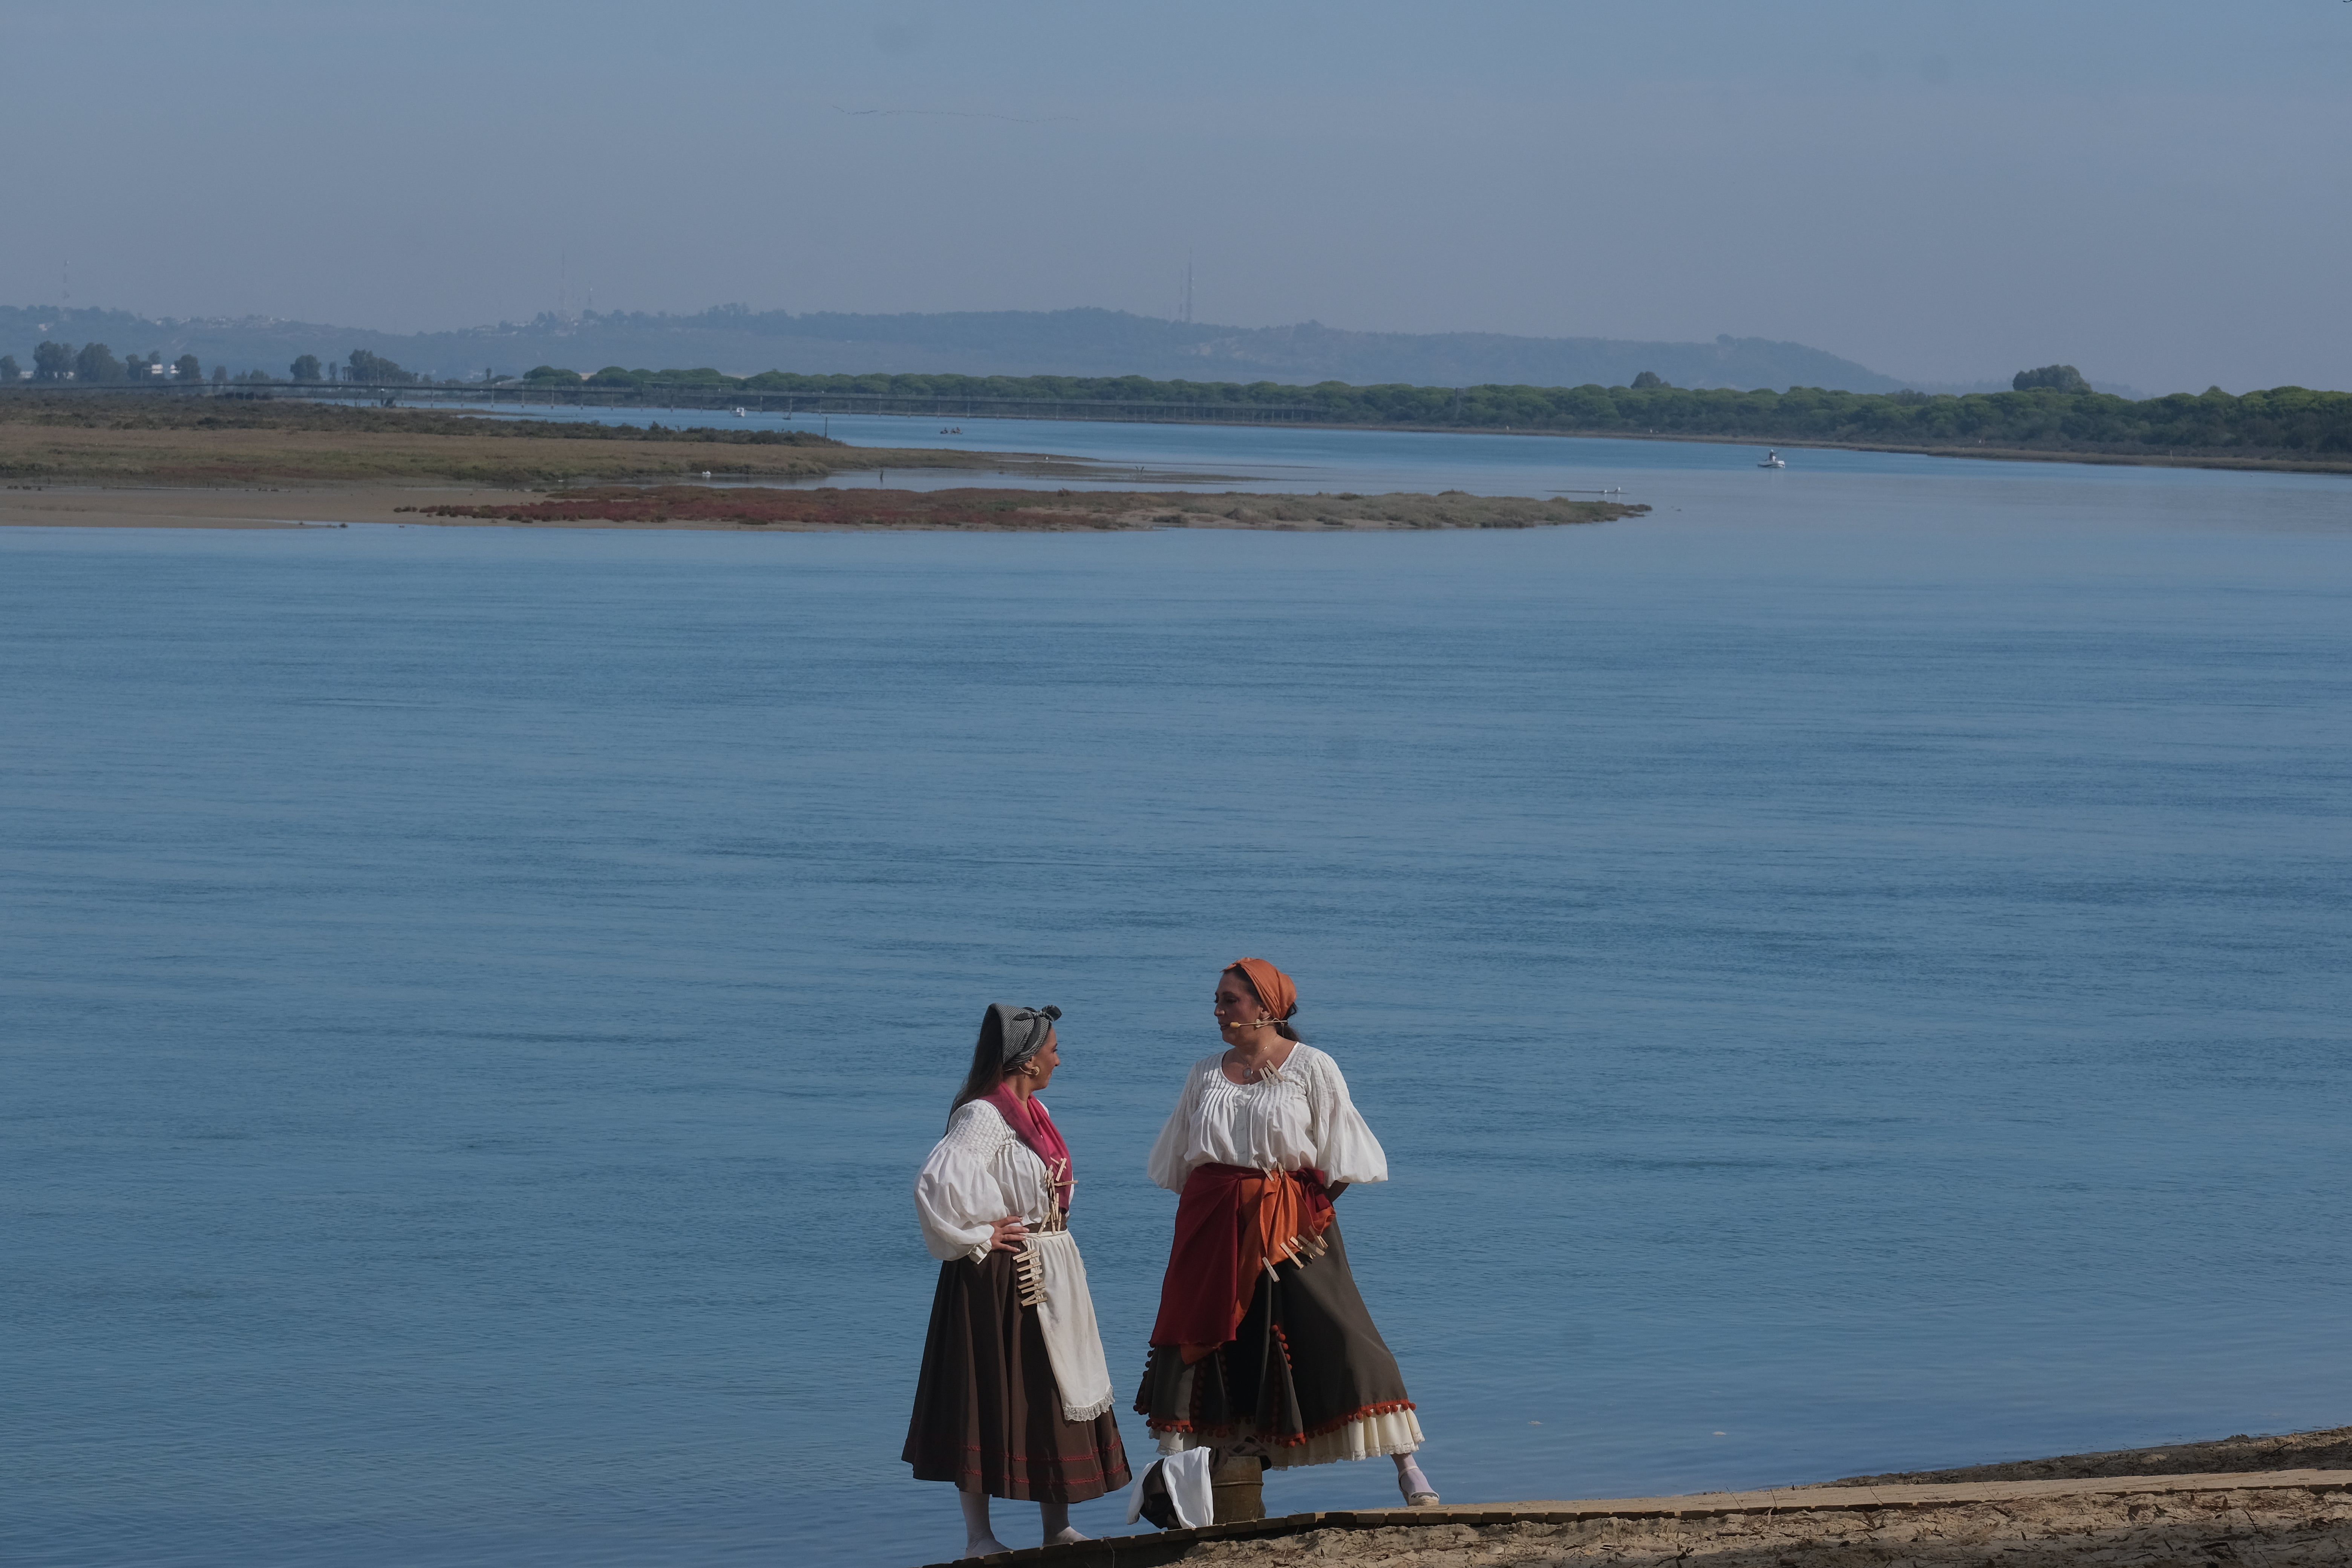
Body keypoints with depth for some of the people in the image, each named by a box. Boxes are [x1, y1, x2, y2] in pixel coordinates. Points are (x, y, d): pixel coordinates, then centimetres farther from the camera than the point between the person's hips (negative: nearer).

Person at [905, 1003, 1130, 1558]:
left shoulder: (1033, 1112, 12)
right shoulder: (983, 1116, -17)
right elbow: (934, 1185, -29)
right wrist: (978, 1238, -18)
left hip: (1051, 1276, 9)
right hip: (1000, 1278, -9)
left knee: (1054, 1395, 11)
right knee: (993, 1398, -2)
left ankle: (1057, 1527, 19)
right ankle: (978, 1536, 4)